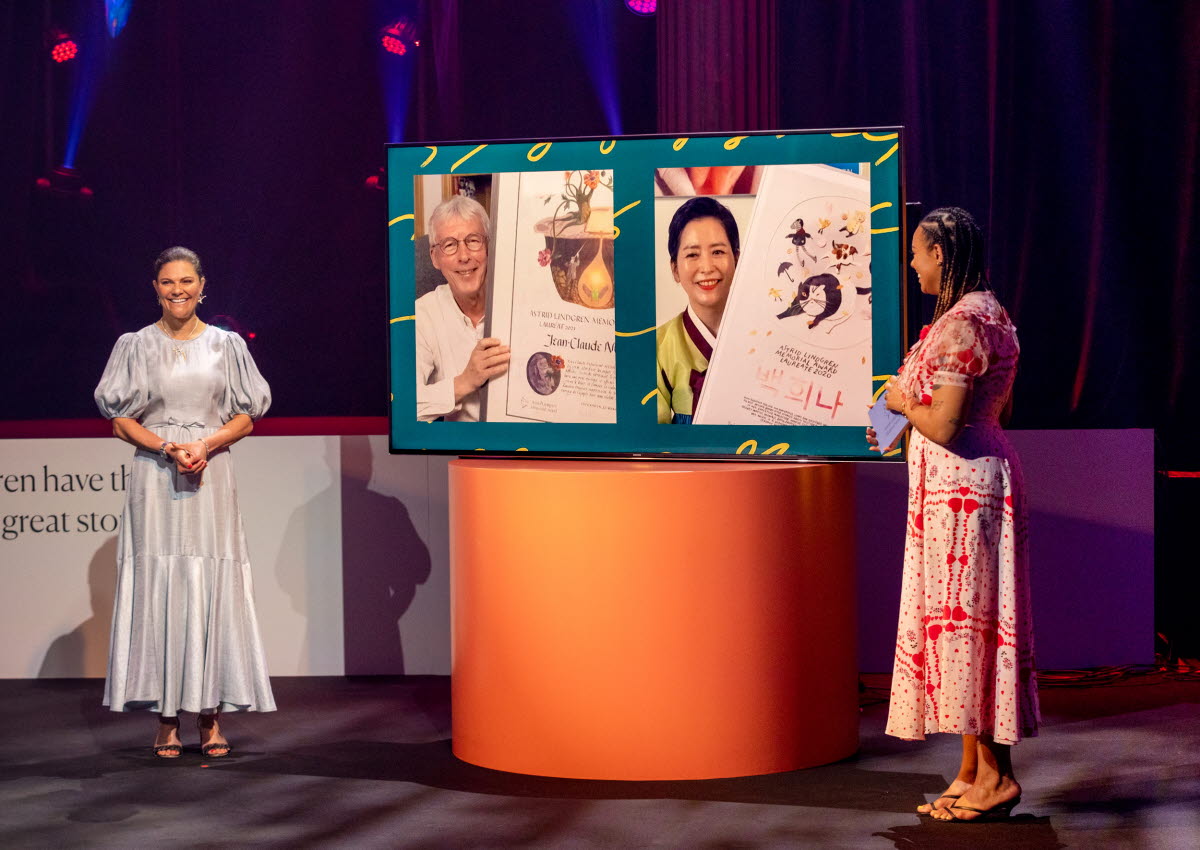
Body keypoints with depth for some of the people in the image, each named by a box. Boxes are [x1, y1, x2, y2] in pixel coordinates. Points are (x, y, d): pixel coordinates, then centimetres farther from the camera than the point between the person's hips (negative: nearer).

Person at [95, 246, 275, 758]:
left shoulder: (226, 345, 8)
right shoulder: (137, 346, 6)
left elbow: (246, 418, 7)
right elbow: (120, 420, 4)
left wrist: (205, 445, -10)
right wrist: (166, 447, -12)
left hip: (211, 476, 1)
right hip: (154, 479, 0)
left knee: (212, 587, -3)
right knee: (157, 584, -3)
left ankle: (210, 716, 2)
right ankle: (166, 719, 0)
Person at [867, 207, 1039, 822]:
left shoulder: (959, 325, -18)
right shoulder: (991, 316, 14)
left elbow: (944, 425, -23)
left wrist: (903, 402, -3)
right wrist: (905, 423, 22)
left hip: (959, 485, -10)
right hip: (985, 469, 10)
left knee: (963, 618, -6)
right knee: (972, 621, 12)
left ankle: (995, 775, -2)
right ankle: (973, 773, 17)